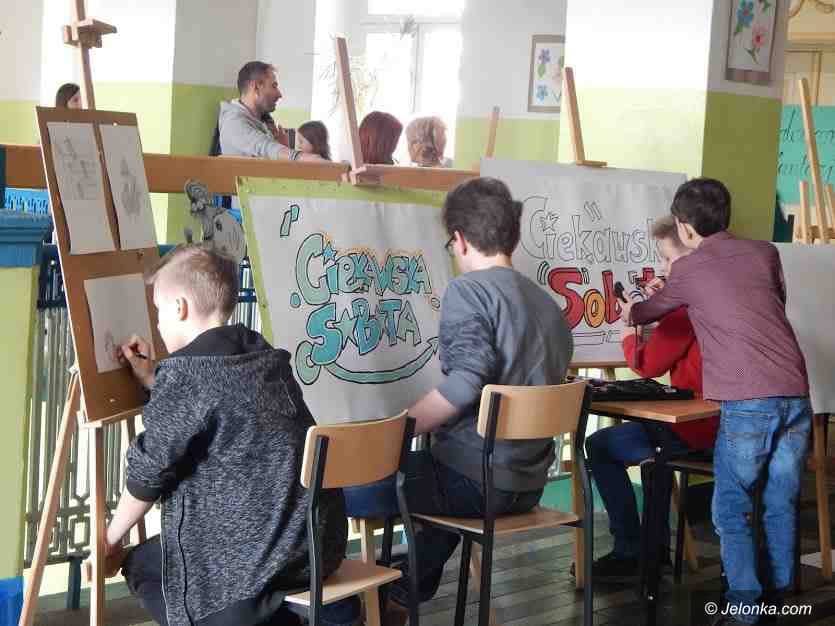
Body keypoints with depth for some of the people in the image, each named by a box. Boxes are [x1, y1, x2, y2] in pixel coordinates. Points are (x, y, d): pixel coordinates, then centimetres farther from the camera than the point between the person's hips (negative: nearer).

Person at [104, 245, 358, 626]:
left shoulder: (183, 372, -13)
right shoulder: (261, 353, 10)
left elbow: (149, 472, -6)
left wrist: (111, 539, 9)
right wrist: (153, 380, 27)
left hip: (262, 551, -7)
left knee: (142, 565, 16)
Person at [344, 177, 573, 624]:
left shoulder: (468, 290, -10)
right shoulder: (548, 303, 13)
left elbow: (466, 381, -24)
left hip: (476, 478, -9)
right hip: (529, 484, 9)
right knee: (431, 467, 38)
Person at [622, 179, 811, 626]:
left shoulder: (688, 271, 7)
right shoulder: (765, 252, 15)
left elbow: (653, 308, 27)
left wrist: (630, 313, 50)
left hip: (746, 404, -4)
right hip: (796, 396, 4)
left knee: (731, 510, 4)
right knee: (781, 504, 13)